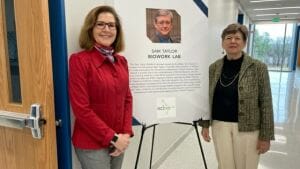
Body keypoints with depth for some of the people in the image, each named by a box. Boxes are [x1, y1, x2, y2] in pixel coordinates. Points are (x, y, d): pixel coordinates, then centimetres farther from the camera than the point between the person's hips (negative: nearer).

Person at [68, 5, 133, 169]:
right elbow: (81, 109, -17)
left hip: (118, 141, 6)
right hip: (91, 143, -5)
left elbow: (127, 98, 7)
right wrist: (112, 138, -14)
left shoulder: (121, 61, 4)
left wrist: (126, 133, -3)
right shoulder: (79, 60, -14)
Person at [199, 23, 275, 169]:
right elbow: (207, 98, 7)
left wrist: (266, 136, -7)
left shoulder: (258, 67, -9)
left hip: (247, 128, -2)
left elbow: (266, 103, -7)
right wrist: (205, 124, 6)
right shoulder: (214, 68, 0)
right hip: (219, 126, 2)